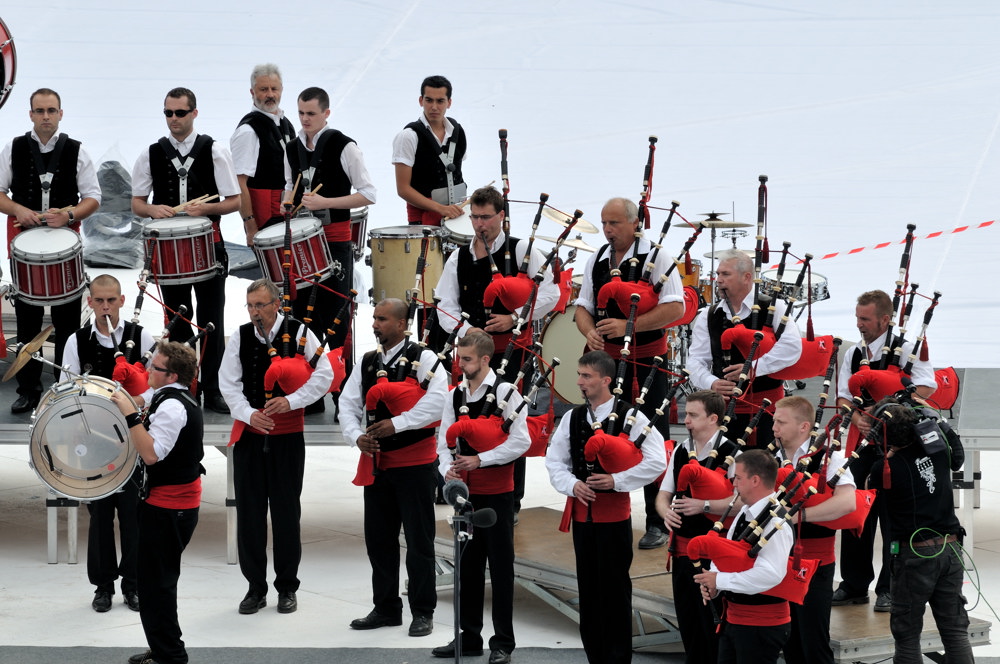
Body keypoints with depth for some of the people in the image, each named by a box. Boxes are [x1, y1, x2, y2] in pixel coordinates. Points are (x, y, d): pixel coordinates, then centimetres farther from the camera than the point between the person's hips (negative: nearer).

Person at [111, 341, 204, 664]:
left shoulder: (171, 406, -21)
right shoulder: (184, 401, 12)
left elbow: (151, 454, -29)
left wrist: (131, 415, -29)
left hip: (168, 508, -11)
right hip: (181, 501, 11)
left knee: (155, 582, -5)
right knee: (156, 579, 18)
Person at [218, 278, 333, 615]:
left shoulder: (299, 333, -5)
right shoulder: (240, 337, 2)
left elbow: (324, 375, -5)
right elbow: (228, 382, 2)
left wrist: (290, 400, -17)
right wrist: (248, 414, -13)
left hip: (287, 434, -2)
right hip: (249, 433, 2)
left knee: (286, 511, 4)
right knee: (249, 509, 4)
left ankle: (287, 587, 14)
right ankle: (255, 587, 13)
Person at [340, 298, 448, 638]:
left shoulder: (423, 359, -9)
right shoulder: (367, 364, 10)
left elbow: (437, 399, -23)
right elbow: (348, 403, 8)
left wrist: (396, 424, -25)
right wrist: (357, 436, -10)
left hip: (415, 463, -6)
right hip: (377, 463, 6)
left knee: (419, 541, 0)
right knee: (378, 539, 11)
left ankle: (423, 612, 8)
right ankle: (386, 608, 22)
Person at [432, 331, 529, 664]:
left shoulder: (506, 393, -10)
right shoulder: (456, 395, 6)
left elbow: (521, 441, -15)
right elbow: (445, 440, 7)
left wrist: (479, 460, -18)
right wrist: (448, 469, -12)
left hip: (497, 491, -6)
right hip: (467, 492, 6)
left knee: (500, 565, 1)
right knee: (469, 563, 12)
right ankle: (469, 636, 21)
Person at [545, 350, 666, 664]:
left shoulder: (630, 417, -8)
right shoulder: (572, 418, 7)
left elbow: (656, 461, -12)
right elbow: (554, 461, 10)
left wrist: (616, 480, -18)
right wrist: (572, 485, -8)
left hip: (614, 514, -5)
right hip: (582, 513, 5)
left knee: (615, 587, 0)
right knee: (588, 587, 10)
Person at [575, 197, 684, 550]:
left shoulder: (657, 258, -11)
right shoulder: (597, 260, 7)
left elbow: (675, 308, -19)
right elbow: (584, 306, 12)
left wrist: (627, 326, -26)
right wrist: (590, 332, -11)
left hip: (647, 362, -5)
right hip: (608, 360, 5)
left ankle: (657, 524, 6)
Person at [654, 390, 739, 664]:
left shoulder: (731, 454, -11)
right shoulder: (680, 451, 9)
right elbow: (663, 495, 12)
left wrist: (704, 505, -26)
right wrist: (667, 512, -10)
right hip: (682, 546, 6)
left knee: (713, 621, -1)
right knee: (688, 619, 13)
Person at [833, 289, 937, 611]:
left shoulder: (906, 349, -6)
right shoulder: (853, 354, 12)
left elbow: (926, 388, -15)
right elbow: (843, 397, 13)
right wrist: (856, 418, -9)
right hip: (861, 441, 6)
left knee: (893, 515, -3)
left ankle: (890, 589, 4)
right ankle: (854, 585, 16)